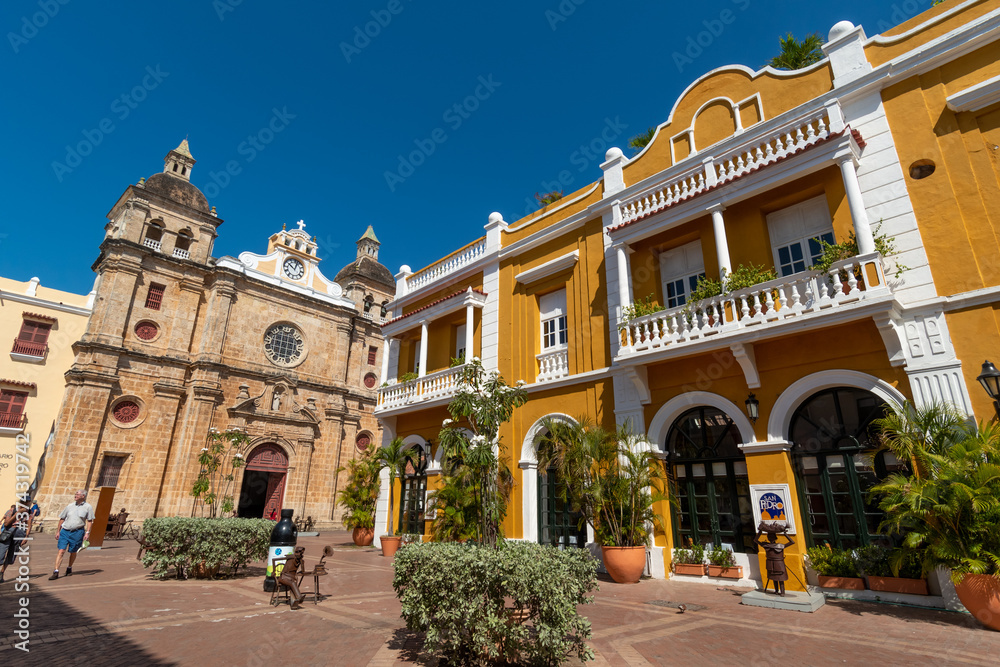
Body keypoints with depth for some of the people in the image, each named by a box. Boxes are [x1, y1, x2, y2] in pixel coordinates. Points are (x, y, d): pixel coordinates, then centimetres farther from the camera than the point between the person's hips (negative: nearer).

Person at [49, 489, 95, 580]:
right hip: (65, 531, 2)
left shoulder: (88, 507, -1)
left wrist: (87, 532, -9)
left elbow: (89, 521, -1)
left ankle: (69, 568, 30)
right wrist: (58, 531, 9)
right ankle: (56, 572, -6)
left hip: (77, 532, -2)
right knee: (61, 551, -8)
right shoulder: (70, 506, 8)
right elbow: (62, 518, 15)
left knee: (73, 552, 9)